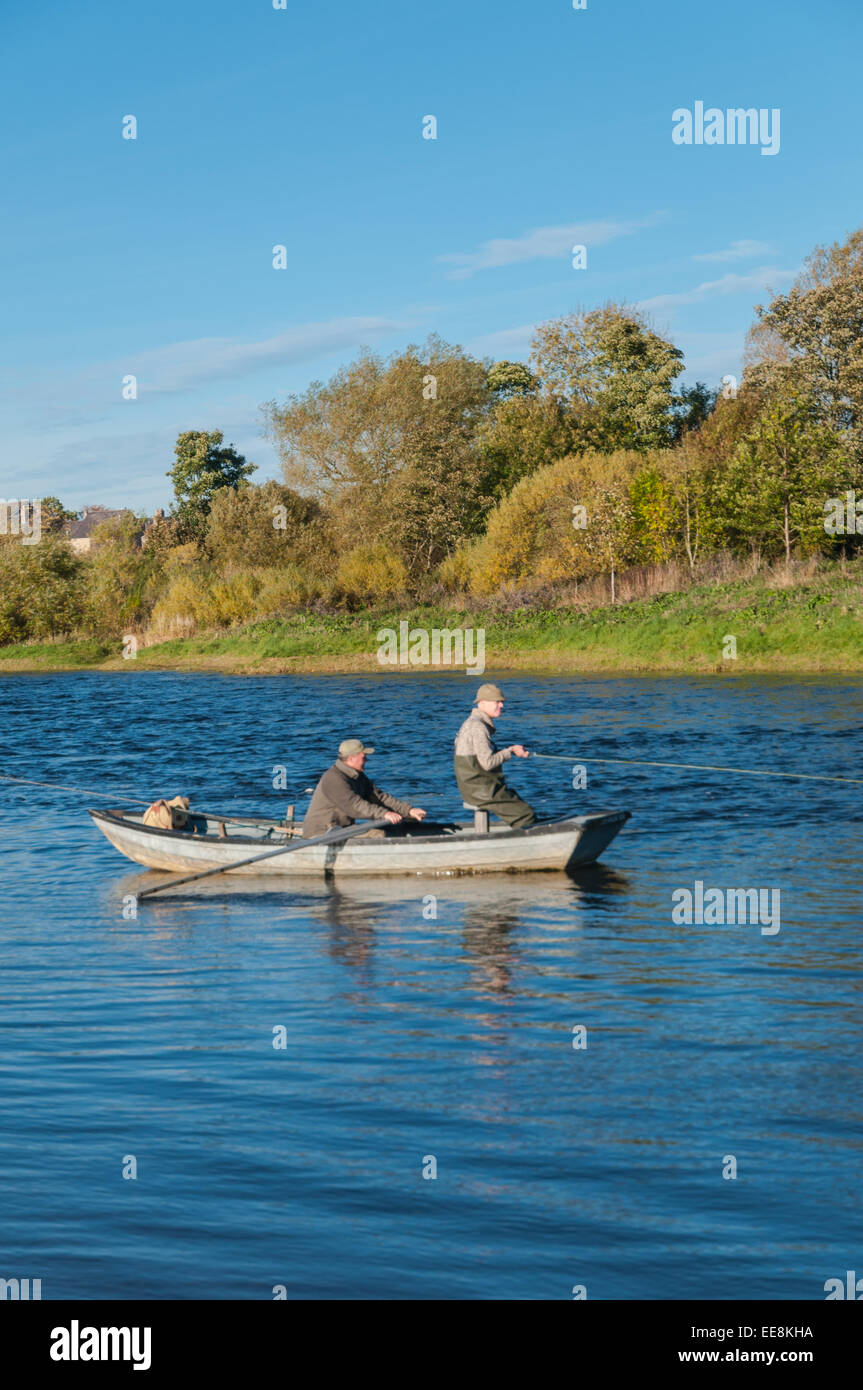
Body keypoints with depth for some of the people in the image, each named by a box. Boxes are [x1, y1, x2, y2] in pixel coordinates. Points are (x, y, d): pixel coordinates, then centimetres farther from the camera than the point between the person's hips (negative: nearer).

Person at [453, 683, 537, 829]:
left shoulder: (471, 723, 17)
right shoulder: (478, 726, -17)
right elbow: (487, 763, -22)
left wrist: (512, 750, 12)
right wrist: (510, 751, -9)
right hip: (481, 790, -10)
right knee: (527, 815, -10)